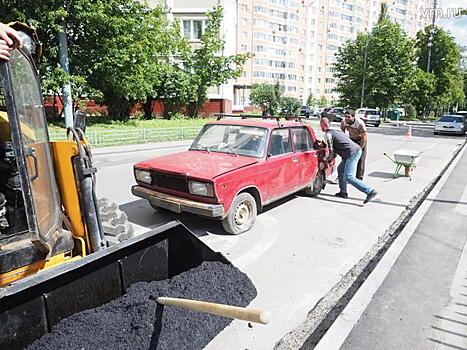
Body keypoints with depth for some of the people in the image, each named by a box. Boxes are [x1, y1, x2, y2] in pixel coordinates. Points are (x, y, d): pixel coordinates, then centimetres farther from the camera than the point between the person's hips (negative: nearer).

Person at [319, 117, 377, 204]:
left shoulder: (328, 134, -3)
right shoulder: (337, 130, 25)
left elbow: (330, 151, -7)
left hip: (352, 153, -10)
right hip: (357, 150, 10)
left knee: (348, 177, -11)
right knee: (340, 169, 22)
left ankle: (370, 192, -17)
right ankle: (343, 192, 24)